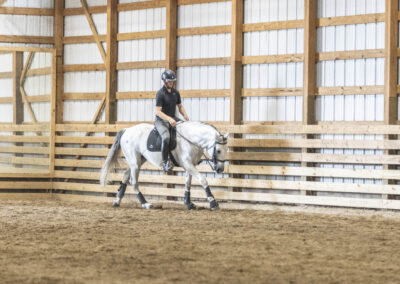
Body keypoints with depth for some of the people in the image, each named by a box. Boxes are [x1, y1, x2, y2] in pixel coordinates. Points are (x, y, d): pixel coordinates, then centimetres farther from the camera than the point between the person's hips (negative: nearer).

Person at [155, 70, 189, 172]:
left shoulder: (175, 92, 11)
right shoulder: (160, 93, -11)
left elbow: (180, 106, 21)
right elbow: (158, 111, -17)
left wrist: (185, 115, 0)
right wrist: (169, 119, -30)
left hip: (173, 119, 7)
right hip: (161, 120, -7)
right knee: (166, 137, -33)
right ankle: (165, 162, -24)